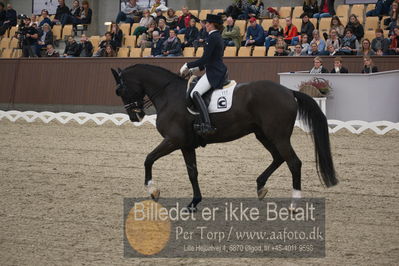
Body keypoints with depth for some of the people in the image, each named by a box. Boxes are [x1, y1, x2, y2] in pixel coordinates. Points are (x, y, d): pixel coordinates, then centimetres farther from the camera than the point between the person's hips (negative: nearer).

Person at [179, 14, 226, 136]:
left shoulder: (213, 37, -13)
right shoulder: (218, 37, 19)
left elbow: (205, 59, -18)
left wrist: (188, 65, -8)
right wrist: (194, 68, 22)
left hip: (214, 73, -11)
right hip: (216, 71, 11)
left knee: (195, 93, -26)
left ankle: (207, 125, -38)